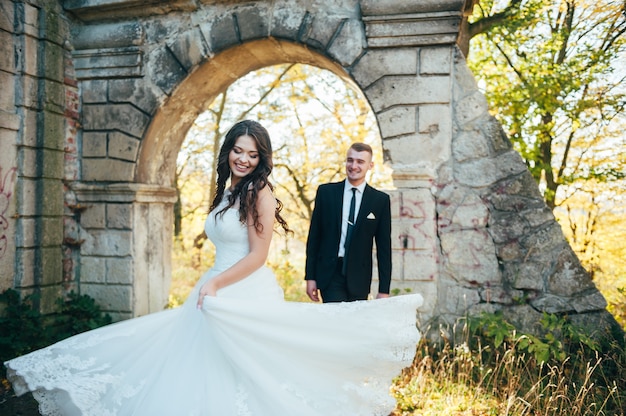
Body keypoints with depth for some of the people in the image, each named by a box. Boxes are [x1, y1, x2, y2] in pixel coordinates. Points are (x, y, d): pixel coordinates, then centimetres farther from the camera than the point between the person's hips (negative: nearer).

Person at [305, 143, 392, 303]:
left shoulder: (381, 200, 2)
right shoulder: (326, 192, 3)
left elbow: (384, 247, 3)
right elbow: (313, 236, 5)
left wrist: (384, 289, 0)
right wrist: (310, 276, 1)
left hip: (359, 278, 1)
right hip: (330, 274, 0)